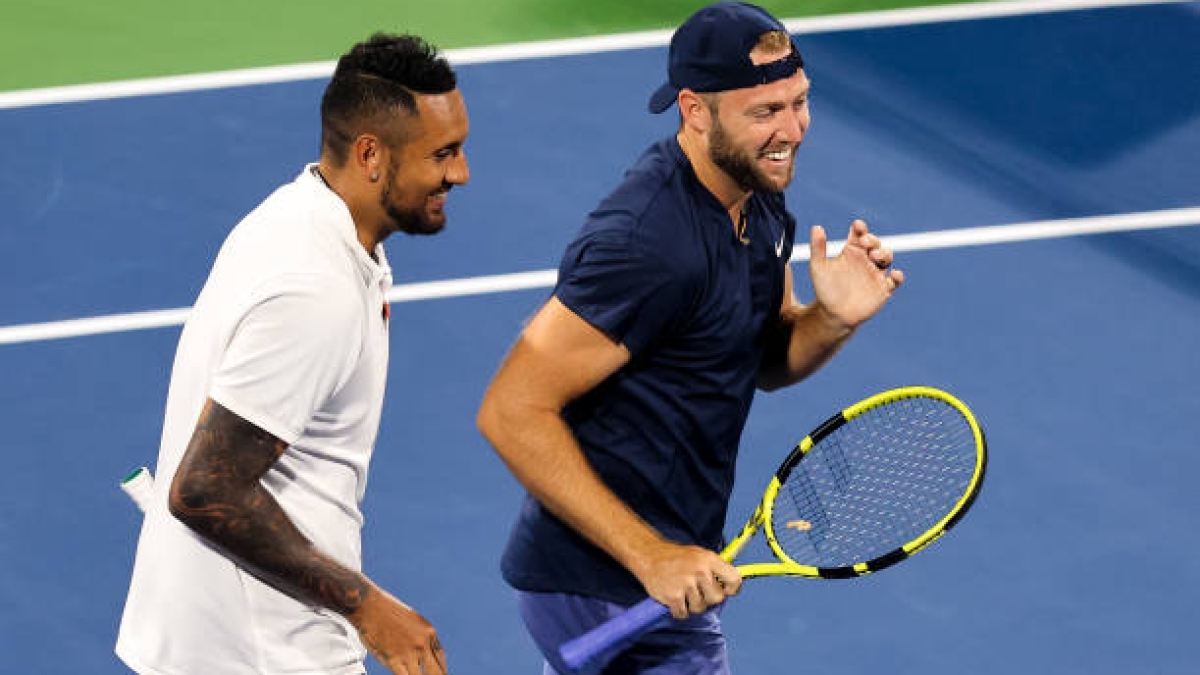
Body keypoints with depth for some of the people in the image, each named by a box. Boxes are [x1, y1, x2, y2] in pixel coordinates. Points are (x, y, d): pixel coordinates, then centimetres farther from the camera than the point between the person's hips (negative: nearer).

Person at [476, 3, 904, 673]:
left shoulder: (760, 202, 4)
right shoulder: (645, 241, -26)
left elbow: (765, 360, 17)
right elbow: (512, 412, -26)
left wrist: (833, 319, -6)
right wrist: (651, 555, -28)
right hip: (613, 595, -10)